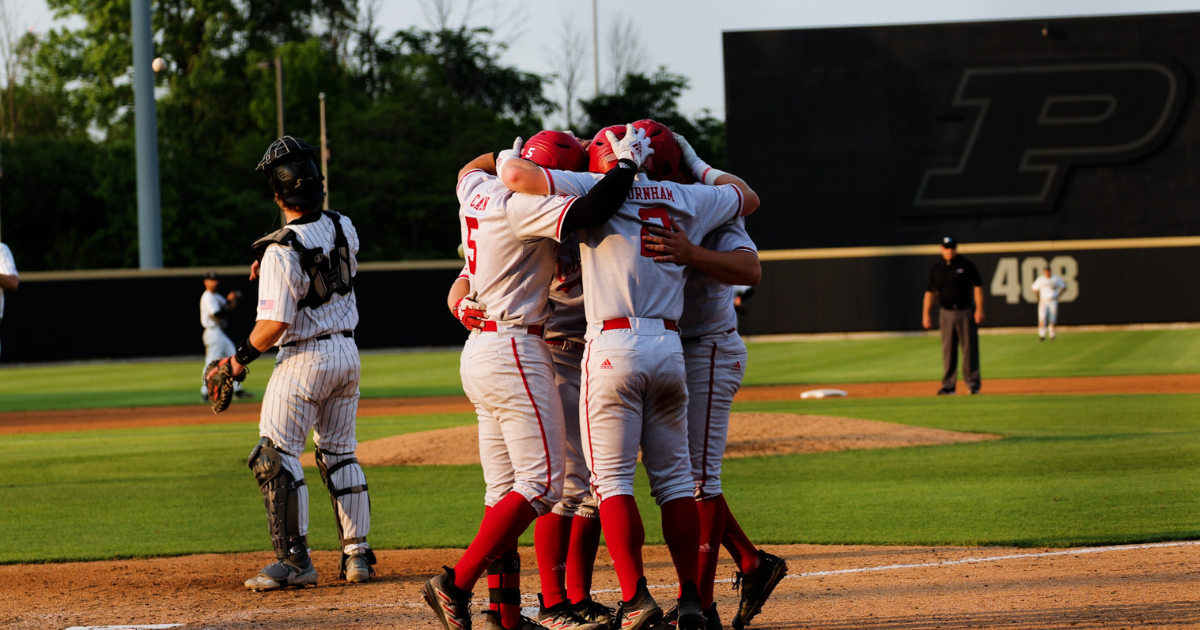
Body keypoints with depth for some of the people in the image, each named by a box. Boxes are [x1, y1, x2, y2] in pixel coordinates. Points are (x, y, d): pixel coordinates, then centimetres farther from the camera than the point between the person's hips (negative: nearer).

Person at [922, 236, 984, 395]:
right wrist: (925, 315, 3)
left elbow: (977, 286, 0)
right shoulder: (935, 268, 8)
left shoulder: (967, 265, 0)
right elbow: (929, 292, 10)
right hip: (946, 313, 2)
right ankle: (948, 385, 4)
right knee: (948, 350, 2)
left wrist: (979, 309, -9)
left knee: (969, 348, -3)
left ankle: (973, 383, 2)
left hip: (966, 312, -2)